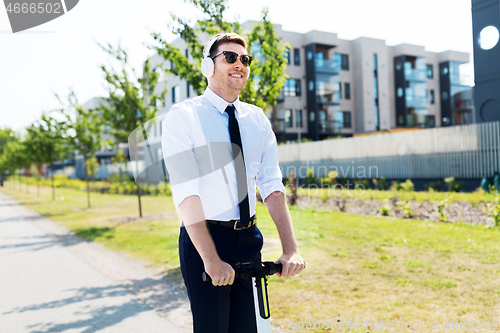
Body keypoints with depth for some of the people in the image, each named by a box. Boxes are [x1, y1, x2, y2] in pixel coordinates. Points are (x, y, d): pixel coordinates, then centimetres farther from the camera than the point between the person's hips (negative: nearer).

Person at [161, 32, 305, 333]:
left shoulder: (257, 119, 7)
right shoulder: (183, 116, -8)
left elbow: (272, 186, -2)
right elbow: (186, 193, -16)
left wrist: (291, 249, -13)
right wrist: (211, 260, -23)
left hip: (249, 239, 5)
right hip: (203, 239, -4)